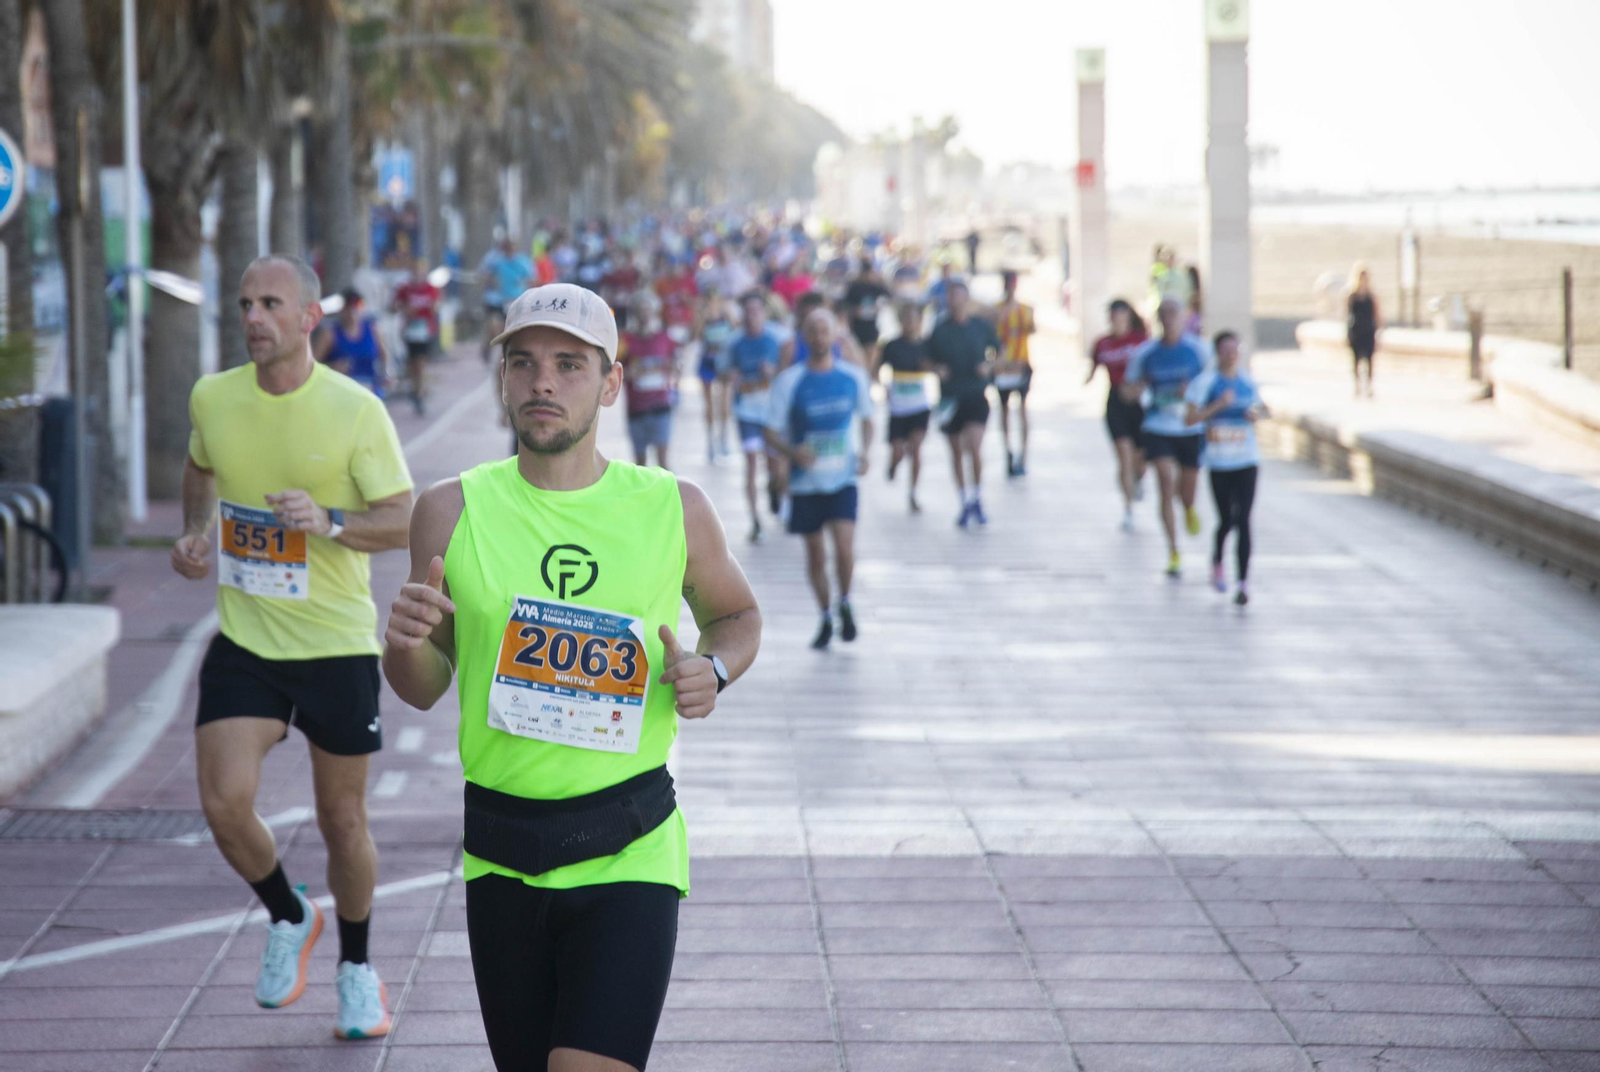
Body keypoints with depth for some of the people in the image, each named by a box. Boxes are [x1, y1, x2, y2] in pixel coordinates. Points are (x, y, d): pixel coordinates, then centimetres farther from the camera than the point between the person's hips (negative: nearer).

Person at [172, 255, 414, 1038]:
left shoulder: (356, 410, -12)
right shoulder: (211, 399, 0)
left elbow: (403, 521, -9)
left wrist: (328, 523, -26)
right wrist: (195, 533, 4)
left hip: (337, 644, -2)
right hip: (242, 642, 2)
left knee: (342, 820, 8)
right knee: (225, 806, -13)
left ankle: (356, 968, 32)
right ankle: (288, 919, 17)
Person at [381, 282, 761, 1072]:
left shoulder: (672, 509, 0)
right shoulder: (453, 510, 1)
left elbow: (735, 613, 19)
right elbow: (423, 688, 9)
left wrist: (714, 671, -3)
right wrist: (406, 643, -14)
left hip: (628, 856, -2)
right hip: (501, 859, 2)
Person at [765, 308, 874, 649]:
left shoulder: (853, 377, 1)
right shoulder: (789, 381, -5)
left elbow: (866, 419, 16)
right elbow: (772, 432, -2)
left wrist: (864, 450, -2)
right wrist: (793, 452, -22)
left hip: (843, 479, 0)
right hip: (805, 481, 0)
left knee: (845, 548, -16)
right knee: (815, 554, 7)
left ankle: (845, 604, 11)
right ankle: (825, 618, 27)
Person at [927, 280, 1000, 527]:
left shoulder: (981, 326, 1)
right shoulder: (940, 330, 1)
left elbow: (997, 349, 14)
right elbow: (928, 358, 11)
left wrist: (989, 365, -5)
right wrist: (937, 369, -9)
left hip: (977, 395, -2)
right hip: (950, 396, 2)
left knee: (974, 446, -17)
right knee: (957, 451, 9)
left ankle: (977, 498, -1)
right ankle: (965, 502, 21)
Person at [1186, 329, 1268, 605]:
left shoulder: (1247, 381, 7)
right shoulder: (1206, 381, -5)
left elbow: (1259, 407, 23)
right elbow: (1191, 418, -10)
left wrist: (1257, 415, 0)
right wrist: (1219, 405, -21)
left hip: (1247, 460, 2)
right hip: (1218, 461, -2)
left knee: (1243, 520, -8)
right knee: (1226, 519, 7)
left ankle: (1243, 583, -10)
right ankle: (1217, 559, 40)